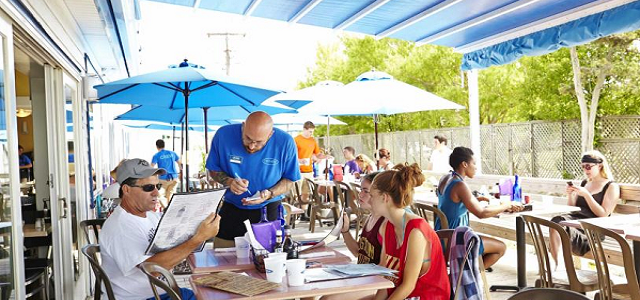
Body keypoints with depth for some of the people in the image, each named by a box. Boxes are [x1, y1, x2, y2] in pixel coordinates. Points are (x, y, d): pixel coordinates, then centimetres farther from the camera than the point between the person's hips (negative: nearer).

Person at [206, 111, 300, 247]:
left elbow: (289, 180, -5)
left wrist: (269, 194, -23)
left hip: (269, 210, -1)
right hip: (232, 209, 1)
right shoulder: (223, 135, -15)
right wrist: (229, 181, -20)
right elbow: (213, 170, 0)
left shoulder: (285, 142, -18)